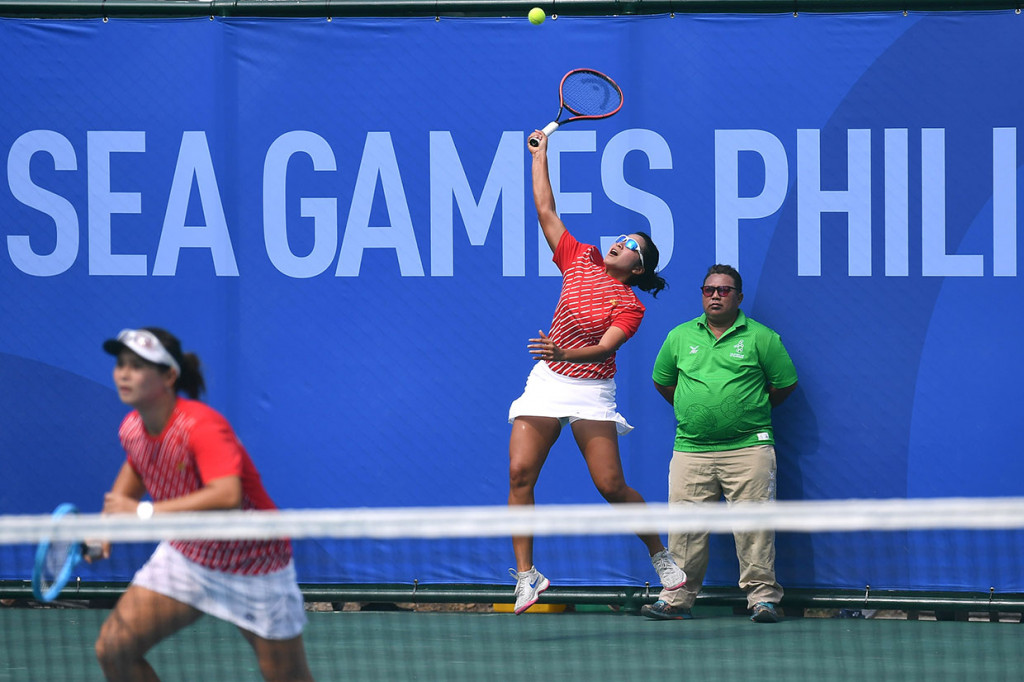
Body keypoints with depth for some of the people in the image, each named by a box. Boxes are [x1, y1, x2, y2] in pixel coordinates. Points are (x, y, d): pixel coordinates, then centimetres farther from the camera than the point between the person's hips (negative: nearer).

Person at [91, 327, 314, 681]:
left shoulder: (201, 427, -30)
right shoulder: (132, 428, -6)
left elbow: (227, 496, -46)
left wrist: (143, 511, -42)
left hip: (251, 568, -7)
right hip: (185, 557, 7)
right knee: (113, 648, -6)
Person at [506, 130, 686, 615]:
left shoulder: (629, 305, -7)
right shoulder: (582, 260, 7)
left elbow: (605, 349, -20)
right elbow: (546, 211, 11)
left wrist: (564, 353, -37)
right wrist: (540, 154, 11)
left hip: (591, 389, -5)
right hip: (547, 381, 5)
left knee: (611, 485, -7)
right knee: (520, 473, -9)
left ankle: (661, 555, 16)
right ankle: (526, 575, -6)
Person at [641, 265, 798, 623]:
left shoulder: (760, 337, 3)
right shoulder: (680, 337, 12)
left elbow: (785, 383, 10)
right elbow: (662, 381, 24)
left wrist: (750, 411, 12)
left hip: (747, 447, -2)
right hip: (691, 450, 2)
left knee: (753, 525, -5)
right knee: (685, 526, 0)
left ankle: (762, 597, 0)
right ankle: (676, 599, 6)